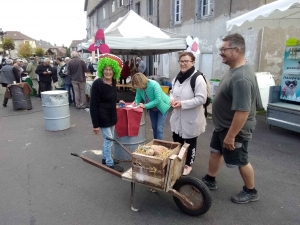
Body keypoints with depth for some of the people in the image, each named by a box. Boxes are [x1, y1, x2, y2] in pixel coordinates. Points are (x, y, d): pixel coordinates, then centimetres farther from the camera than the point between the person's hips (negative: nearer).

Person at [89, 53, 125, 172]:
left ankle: (105, 158, 37)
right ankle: (110, 163, 16)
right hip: (102, 116, -7)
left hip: (111, 115, 8)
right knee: (108, 139, 0)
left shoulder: (113, 82, 1)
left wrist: (118, 101, 15)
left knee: (108, 138, 19)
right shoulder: (97, 83, -19)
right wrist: (95, 124, -19)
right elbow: (93, 105, -19)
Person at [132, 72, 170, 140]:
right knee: (154, 127, 16)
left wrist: (146, 105, -37)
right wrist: (136, 102, -27)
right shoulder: (139, 88, -18)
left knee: (159, 128, -10)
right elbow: (138, 98, -4)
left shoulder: (154, 85, -34)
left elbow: (158, 100, -37)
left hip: (162, 106, -6)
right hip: (152, 108, 6)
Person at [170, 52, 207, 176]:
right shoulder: (177, 77, 6)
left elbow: (201, 99, -22)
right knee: (176, 141, 20)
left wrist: (182, 103, -26)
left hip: (191, 118, -7)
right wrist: (172, 99, -5)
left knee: (190, 142, 12)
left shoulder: (198, 78, -19)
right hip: (177, 116, 7)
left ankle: (188, 164, 32)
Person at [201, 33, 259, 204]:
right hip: (223, 125, 10)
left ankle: (251, 192, 34)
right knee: (216, 152, 20)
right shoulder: (235, 70, 2)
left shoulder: (241, 78, -31)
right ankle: (210, 181, 40)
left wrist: (231, 135, -26)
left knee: (241, 161, 10)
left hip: (235, 129, -9)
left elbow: (243, 111, -32)